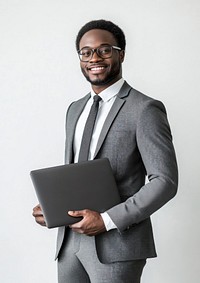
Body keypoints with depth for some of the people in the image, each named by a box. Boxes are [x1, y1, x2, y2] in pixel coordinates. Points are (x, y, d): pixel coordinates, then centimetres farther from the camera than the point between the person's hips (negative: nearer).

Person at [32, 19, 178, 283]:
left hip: (116, 244, -6)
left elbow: (165, 181, -13)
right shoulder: (75, 109, 14)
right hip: (70, 240, 6)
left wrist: (107, 220, -18)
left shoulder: (144, 109, -8)